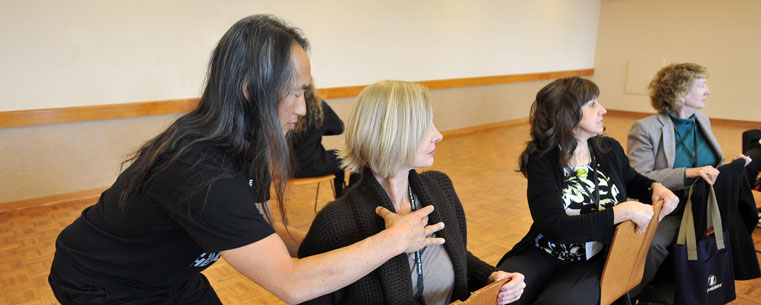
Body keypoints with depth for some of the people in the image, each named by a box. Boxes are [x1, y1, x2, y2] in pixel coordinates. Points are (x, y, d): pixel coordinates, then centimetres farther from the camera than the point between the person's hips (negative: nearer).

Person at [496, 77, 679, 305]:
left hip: (594, 261, 3)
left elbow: (632, 181, 27)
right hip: (544, 255, -2)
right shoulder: (541, 161, -11)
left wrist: (656, 188, 3)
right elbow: (554, 226, -23)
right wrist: (623, 212, -24)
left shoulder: (610, 149, 4)